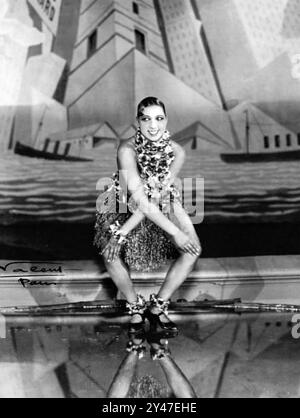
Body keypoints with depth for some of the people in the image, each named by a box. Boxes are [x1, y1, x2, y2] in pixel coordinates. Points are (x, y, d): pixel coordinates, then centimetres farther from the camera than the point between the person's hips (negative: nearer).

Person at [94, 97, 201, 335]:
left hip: (162, 207, 3)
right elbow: (140, 200, -30)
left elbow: (156, 196, -19)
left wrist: (123, 231, -26)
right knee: (110, 252, -28)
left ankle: (158, 308, 3)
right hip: (124, 207, -2)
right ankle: (136, 308, 0)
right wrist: (175, 233, -32)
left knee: (193, 250, -16)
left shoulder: (176, 152, -18)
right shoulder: (128, 150, -27)